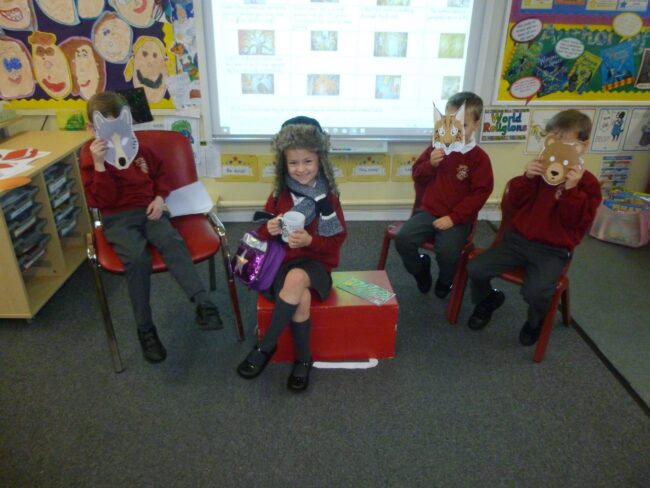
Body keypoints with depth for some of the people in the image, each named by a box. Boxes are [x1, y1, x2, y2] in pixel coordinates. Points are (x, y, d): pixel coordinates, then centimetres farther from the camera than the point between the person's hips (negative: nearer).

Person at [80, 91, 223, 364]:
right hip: (118, 219, -3)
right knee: (137, 258, -33)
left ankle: (203, 304, -38)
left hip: (148, 211, 3)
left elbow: (160, 173, 25)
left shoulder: (139, 148, 13)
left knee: (173, 242, -31)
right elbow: (103, 201, -11)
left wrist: (160, 198, 4)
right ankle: (145, 329, -20)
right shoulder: (91, 161, 0)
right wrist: (99, 164, -22)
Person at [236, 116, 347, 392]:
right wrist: (269, 230, -18)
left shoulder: (328, 197, -2)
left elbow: (337, 239, -3)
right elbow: (262, 234, 8)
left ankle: (265, 348, -19)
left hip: (315, 262, -1)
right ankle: (303, 360, -10)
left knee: (295, 279, -37)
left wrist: (310, 240, -22)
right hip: (281, 261, 1)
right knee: (301, 298, -33)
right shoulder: (280, 194, 3)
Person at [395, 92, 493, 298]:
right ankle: (421, 269, 14)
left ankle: (445, 281, 9)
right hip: (428, 211, 4)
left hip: (458, 219, -4)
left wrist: (453, 217, -17)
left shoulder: (479, 157, -6)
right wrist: (430, 165, -14)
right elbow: (417, 177, 9)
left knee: (447, 251, -28)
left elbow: (480, 193, -10)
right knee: (403, 238, -18)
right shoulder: (436, 148, 7)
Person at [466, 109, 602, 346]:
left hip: (553, 250, -3)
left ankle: (536, 321, 9)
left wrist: (571, 189, -26)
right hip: (519, 239, 4)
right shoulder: (540, 169, 5)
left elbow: (575, 222, -14)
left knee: (535, 291, -29)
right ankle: (488, 299, 22)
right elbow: (516, 201, 3)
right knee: (475, 268, -13)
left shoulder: (587, 182, -4)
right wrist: (527, 178, -14)